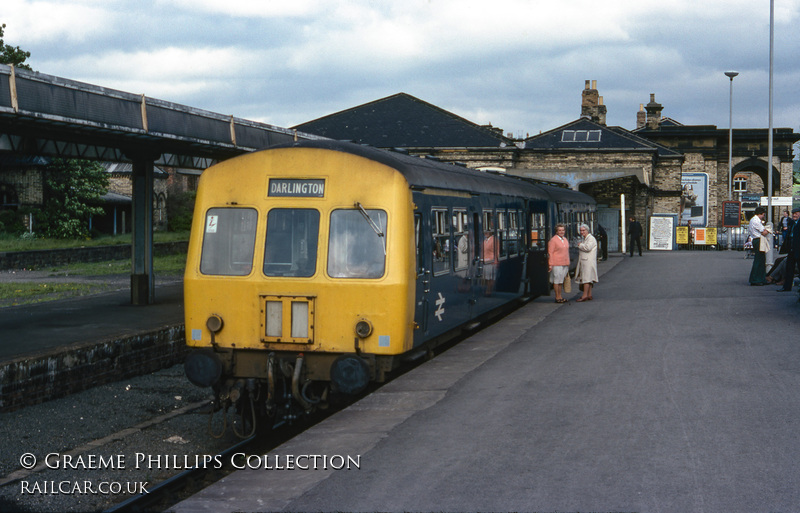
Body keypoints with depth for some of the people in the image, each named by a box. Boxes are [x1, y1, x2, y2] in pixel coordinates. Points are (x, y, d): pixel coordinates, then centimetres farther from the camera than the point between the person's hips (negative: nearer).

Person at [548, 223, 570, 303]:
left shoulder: (565, 239, 15)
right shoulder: (553, 240, -8)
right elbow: (550, 253, -10)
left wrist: (568, 263, 20)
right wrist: (550, 264, -14)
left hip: (565, 264, 7)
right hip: (557, 264, -7)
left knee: (561, 281, 12)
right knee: (556, 281, -4)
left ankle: (560, 297, 18)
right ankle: (557, 298, 1)